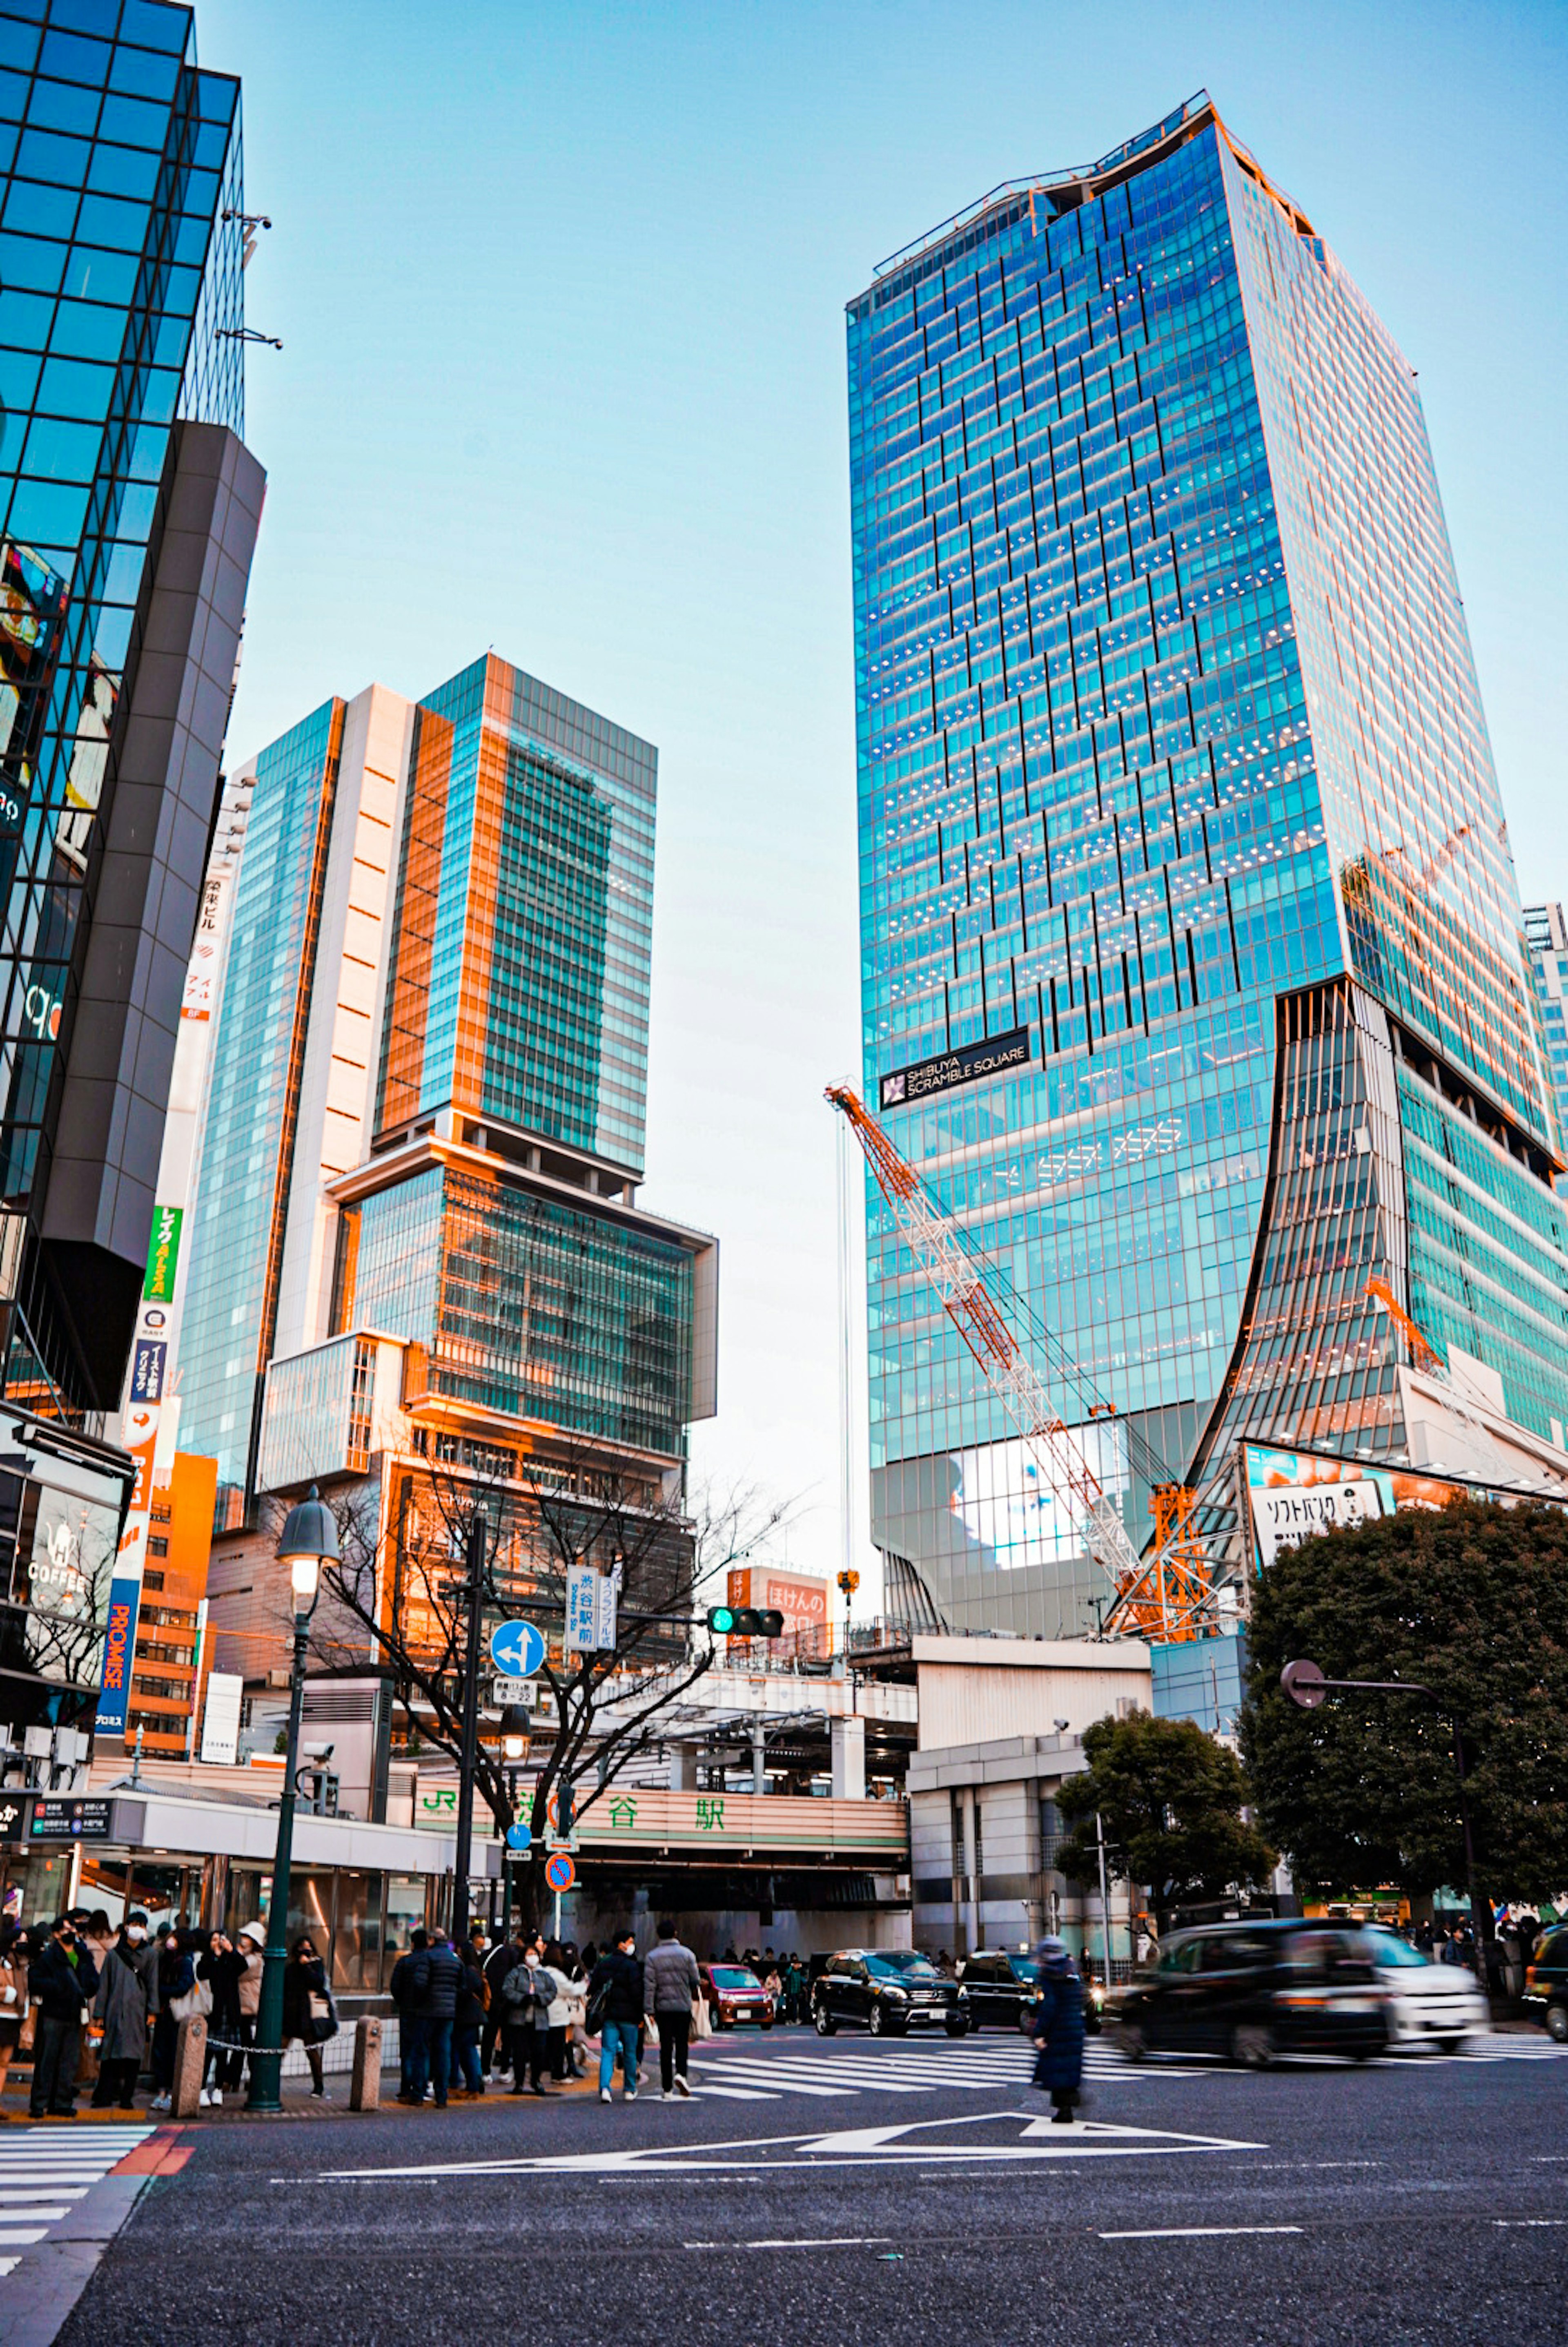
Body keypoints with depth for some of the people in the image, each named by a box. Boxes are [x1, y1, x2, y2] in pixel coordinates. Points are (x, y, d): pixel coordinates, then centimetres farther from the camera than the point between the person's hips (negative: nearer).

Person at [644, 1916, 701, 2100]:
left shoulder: (652, 1957, -3)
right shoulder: (686, 1954, -3)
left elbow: (649, 1986, -6)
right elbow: (696, 1981, 0)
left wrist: (649, 2010, -5)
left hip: (663, 2008, 1)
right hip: (683, 2006, -1)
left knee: (666, 2047, 7)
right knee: (682, 2043, 10)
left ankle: (667, 2089, 8)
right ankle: (681, 2073, -14)